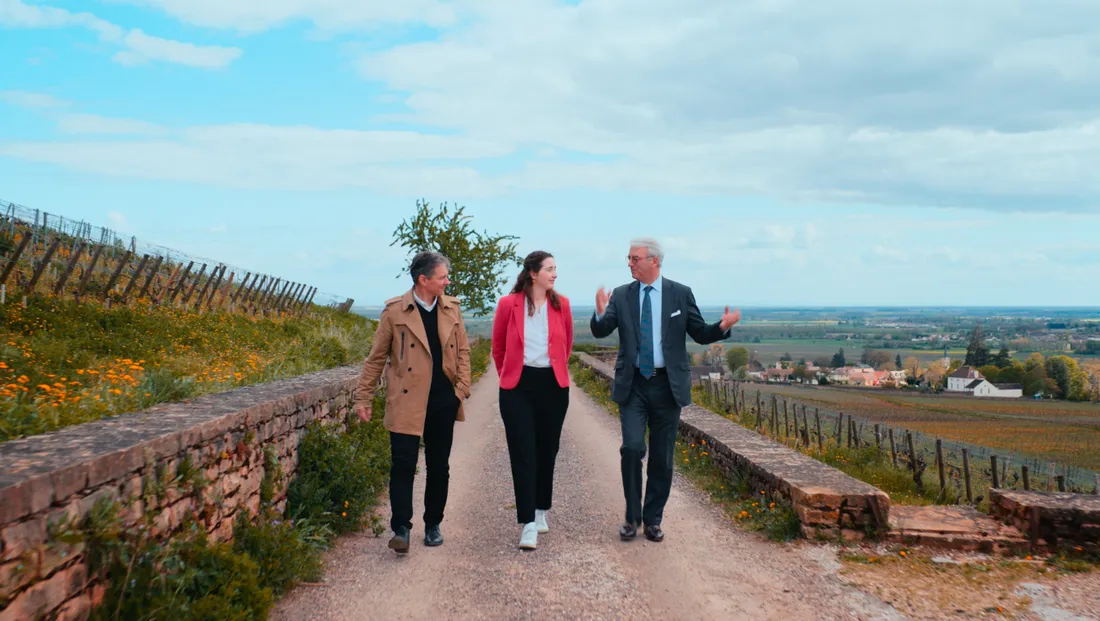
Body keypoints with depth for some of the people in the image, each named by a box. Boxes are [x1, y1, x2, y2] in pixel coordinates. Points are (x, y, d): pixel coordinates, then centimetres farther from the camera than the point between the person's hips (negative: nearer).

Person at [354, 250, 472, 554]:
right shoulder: (395, 310, -4)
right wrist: (363, 398, 0)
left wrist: (462, 388, 2)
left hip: (443, 402, 4)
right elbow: (376, 357, 1)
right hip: (407, 402, -4)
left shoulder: (451, 308, 7)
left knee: (439, 467, 11)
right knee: (403, 464, -7)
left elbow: (463, 349, 13)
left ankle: (433, 525, 25)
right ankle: (401, 528, -1)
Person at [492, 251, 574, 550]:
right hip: (518, 386, -2)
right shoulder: (508, 304, -5)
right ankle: (528, 523, -1)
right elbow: (498, 348, 9)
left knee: (547, 451, 11)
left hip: (553, 385, 2)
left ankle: (541, 511, 30)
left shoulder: (561, 304, 1)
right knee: (523, 453, -4)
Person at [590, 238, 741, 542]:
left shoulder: (681, 294, 1)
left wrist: (723, 326, -14)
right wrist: (601, 313, -26)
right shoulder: (621, 295, 2)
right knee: (632, 447, -12)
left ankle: (653, 519, 21)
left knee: (662, 457, 6)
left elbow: (700, 334, 6)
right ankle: (632, 516, 6)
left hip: (667, 385, 0)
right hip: (633, 385, 0)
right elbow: (600, 332, -5)